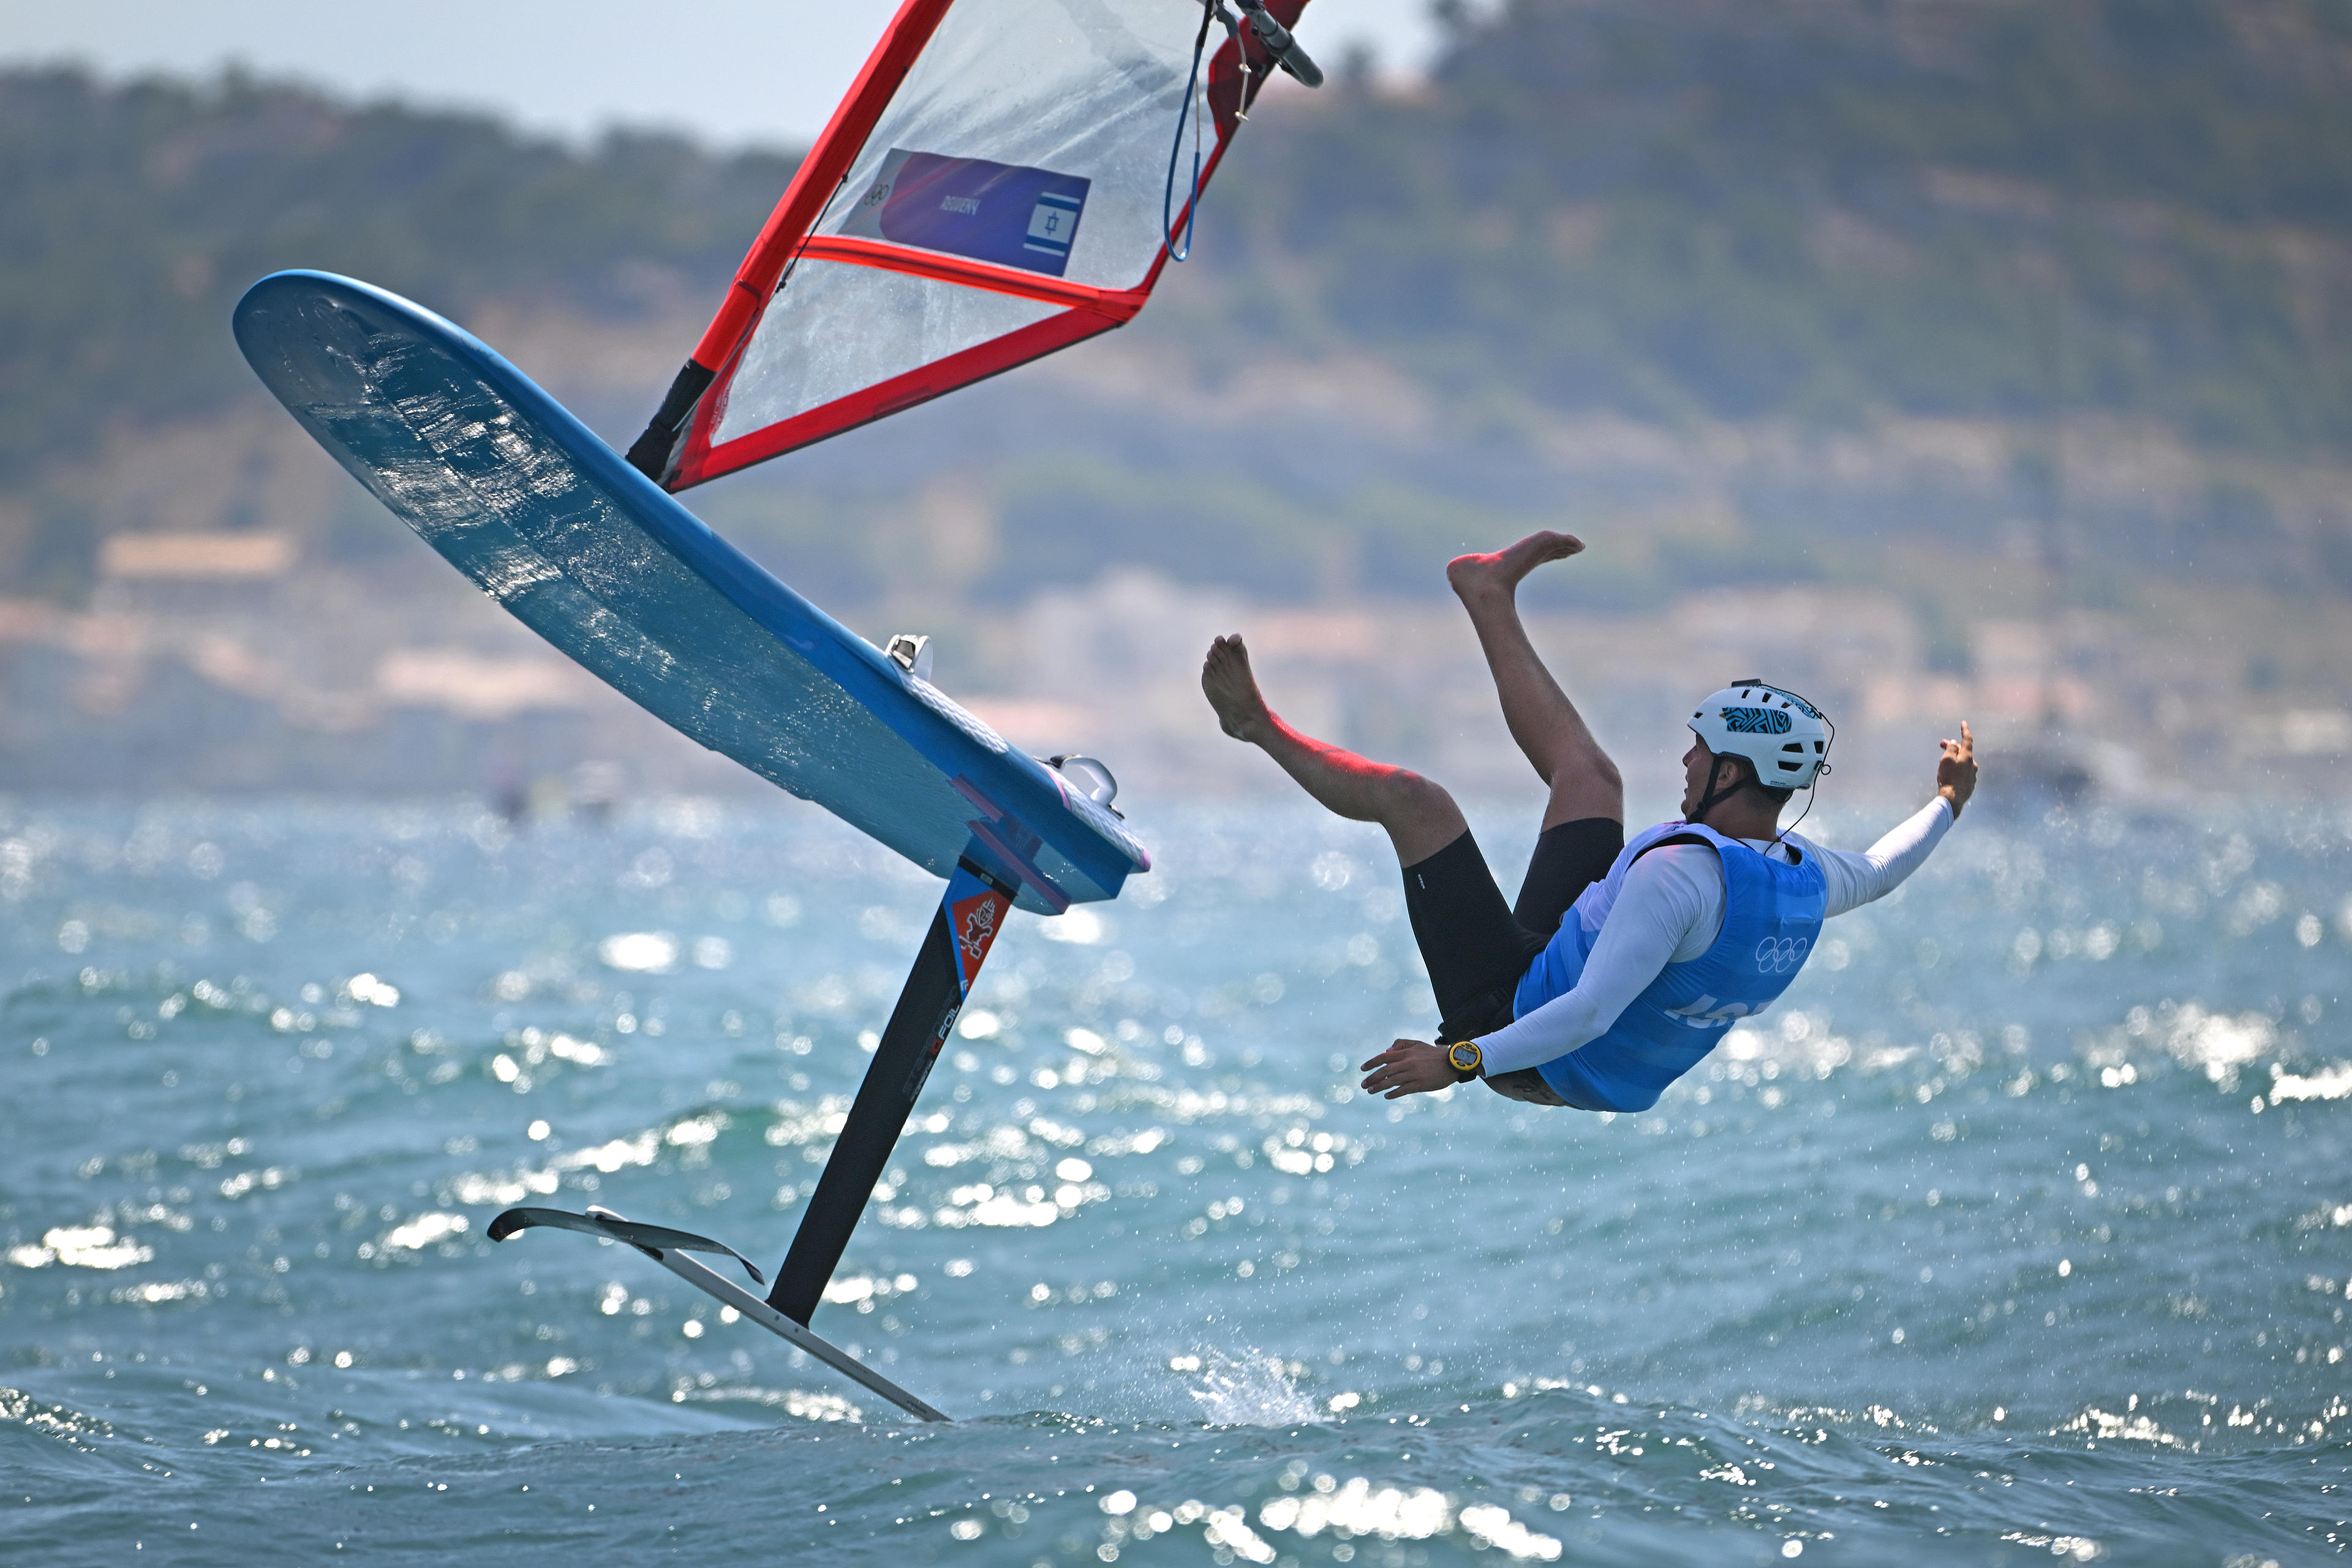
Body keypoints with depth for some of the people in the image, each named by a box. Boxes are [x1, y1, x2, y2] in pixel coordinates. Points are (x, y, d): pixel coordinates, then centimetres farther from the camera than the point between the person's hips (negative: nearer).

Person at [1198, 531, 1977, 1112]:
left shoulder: (1683, 872, -34)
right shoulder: (1806, 878, -9)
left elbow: (1592, 1011, -40)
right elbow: (1877, 871, 15)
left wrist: (1460, 1059, -40)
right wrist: (1950, 802, 32)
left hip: (1521, 1030, -8)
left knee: (1411, 798, -4)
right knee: (1592, 777, 18)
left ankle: (1262, 727, 21)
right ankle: (1490, 601, 37)